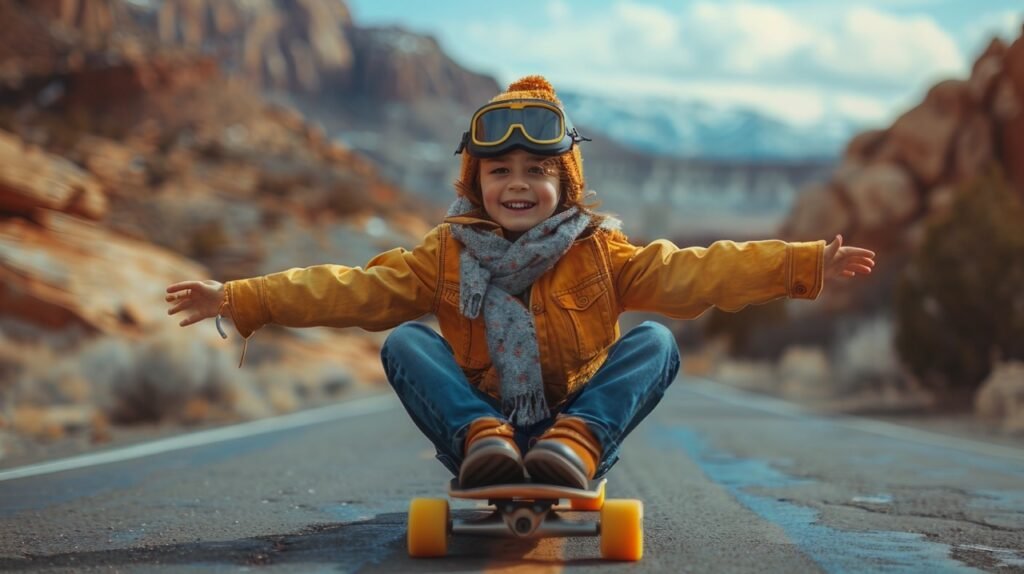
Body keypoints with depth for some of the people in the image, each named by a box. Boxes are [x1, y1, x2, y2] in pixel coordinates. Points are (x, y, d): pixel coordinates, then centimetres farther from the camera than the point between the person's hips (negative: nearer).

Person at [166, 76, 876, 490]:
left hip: (578, 415, 0)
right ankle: (484, 443, -36)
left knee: (656, 340, -18)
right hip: (476, 423, 0)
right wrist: (239, 300, -12)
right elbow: (352, 290, -3)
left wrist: (801, 265, -18)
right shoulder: (446, 256, 4)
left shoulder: (600, 254, 4)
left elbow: (690, 273, -6)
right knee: (405, 340, -18)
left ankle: (576, 445, -36)